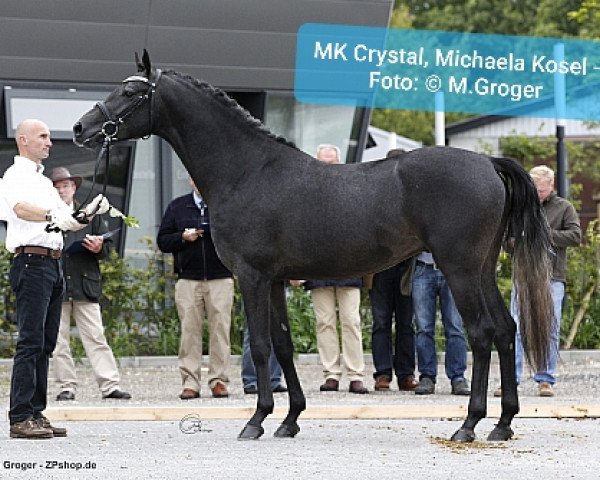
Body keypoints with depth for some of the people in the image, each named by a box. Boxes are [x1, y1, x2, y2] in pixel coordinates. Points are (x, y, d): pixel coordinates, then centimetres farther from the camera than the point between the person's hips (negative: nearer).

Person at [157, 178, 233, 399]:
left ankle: (219, 380, 2)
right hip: (188, 279, 1)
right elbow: (162, 240, 12)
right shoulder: (177, 207, 14)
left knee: (220, 329, -3)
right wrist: (183, 237, -5)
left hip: (220, 279, -1)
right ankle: (190, 383, 0)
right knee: (189, 330, -2)